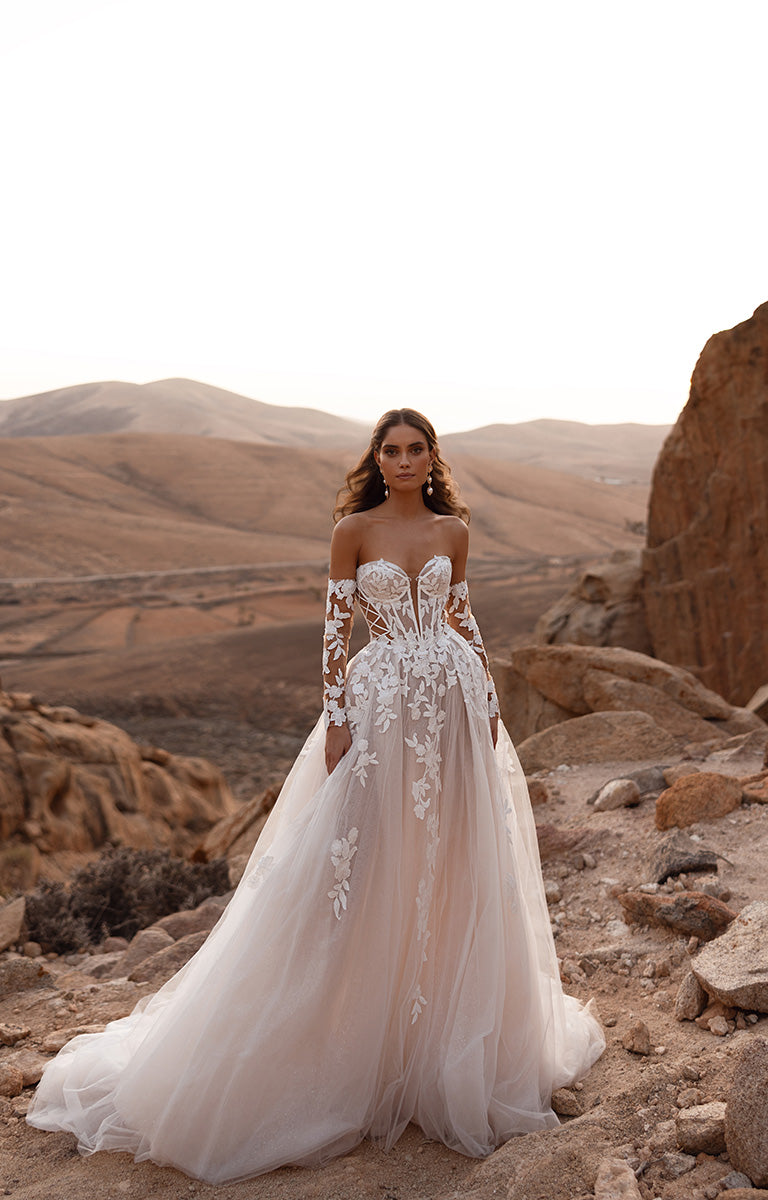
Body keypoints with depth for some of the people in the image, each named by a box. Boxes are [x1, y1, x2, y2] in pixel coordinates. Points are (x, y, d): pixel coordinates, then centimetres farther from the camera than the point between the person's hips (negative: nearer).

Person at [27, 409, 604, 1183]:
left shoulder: (452, 530, 6)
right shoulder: (355, 529, -4)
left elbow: (462, 616, 13)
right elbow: (335, 626, -4)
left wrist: (489, 701, 8)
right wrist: (335, 721, -9)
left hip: (453, 697, 4)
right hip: (382, 699, -4)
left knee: (455, 860, 11)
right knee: (368, 867, 1)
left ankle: (446, 1029, 31)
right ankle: (357, 1040, 19)